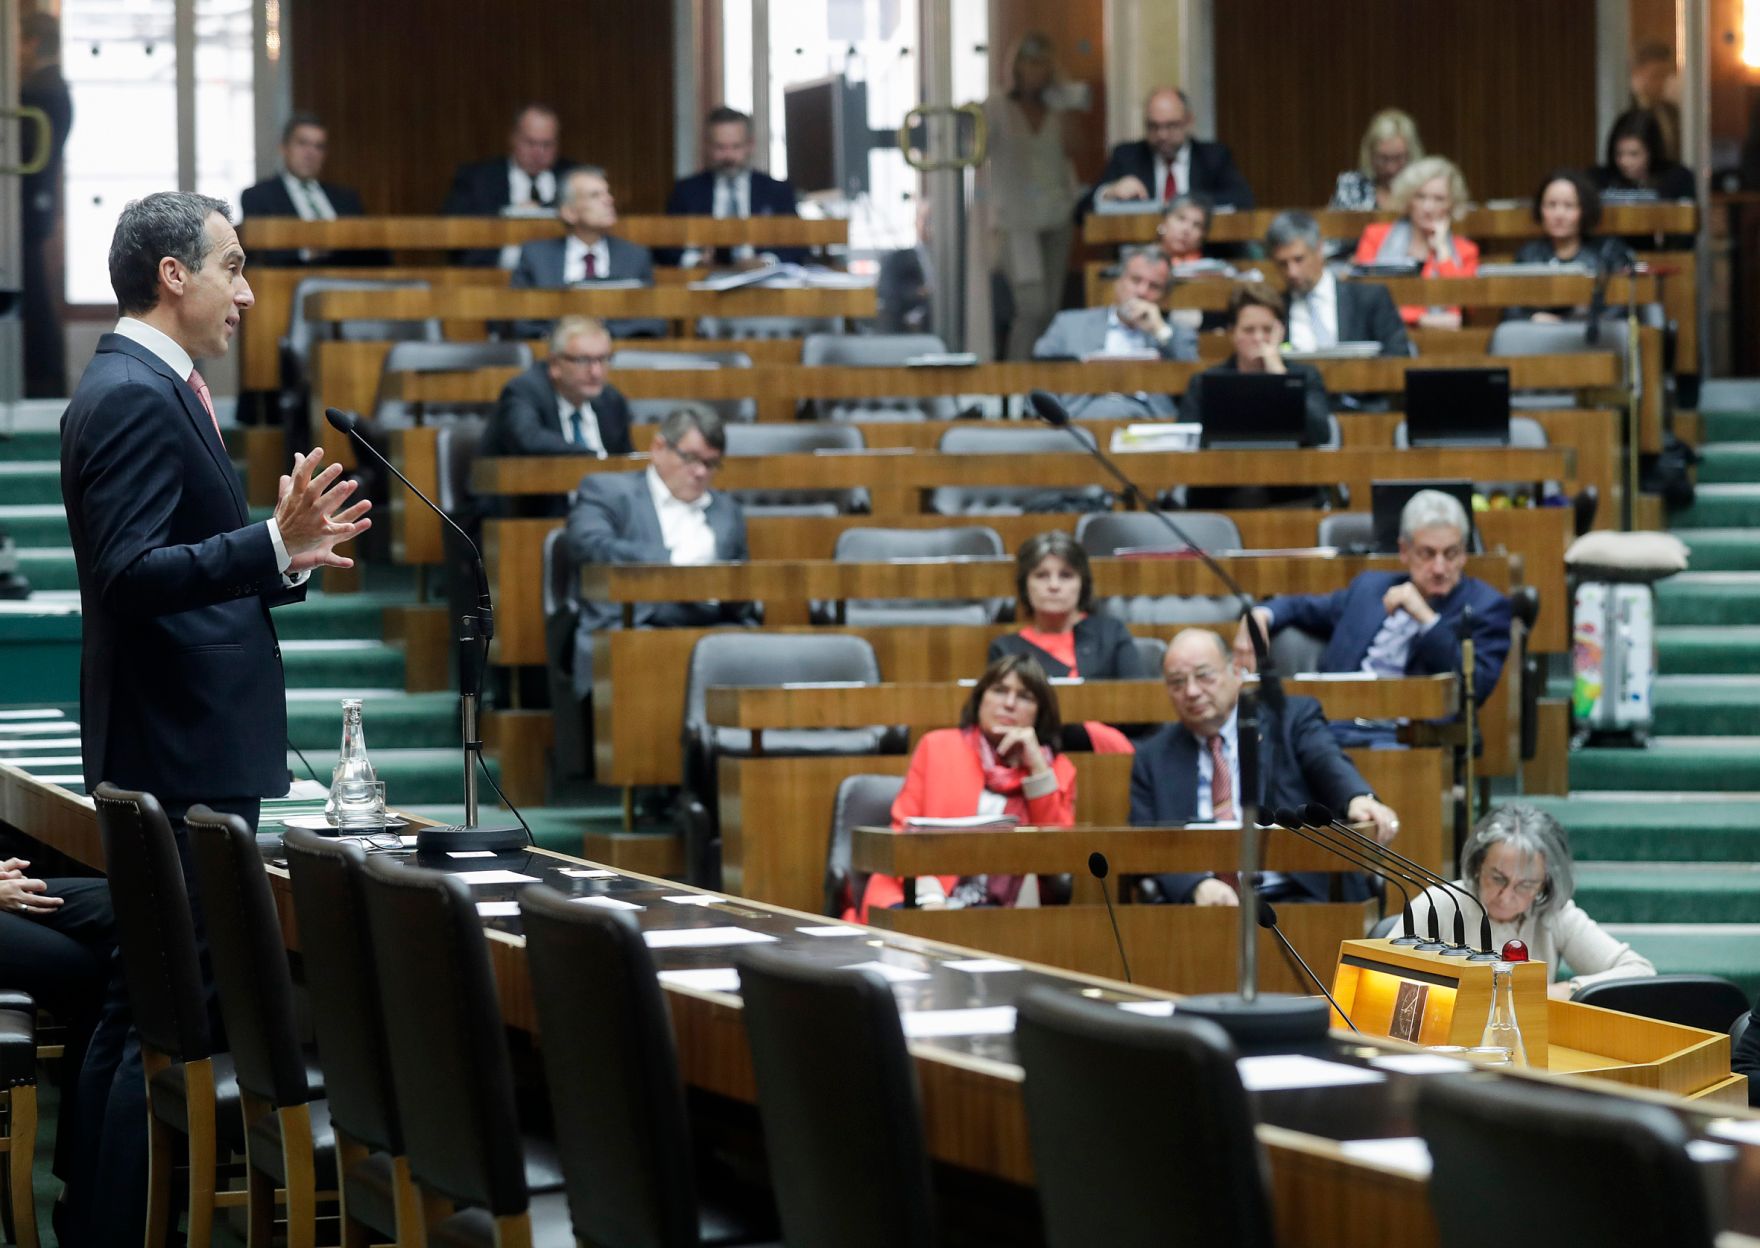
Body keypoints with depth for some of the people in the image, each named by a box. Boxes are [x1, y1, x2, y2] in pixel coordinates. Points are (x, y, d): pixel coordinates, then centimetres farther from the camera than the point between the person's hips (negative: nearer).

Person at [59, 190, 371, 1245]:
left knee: (142, 1001, 16)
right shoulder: (133, 398, -16)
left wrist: (291, 558, 16)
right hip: (181, 755, -11)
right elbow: (131, 574, -25)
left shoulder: (158, 390, 17)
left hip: (189, 751, 11)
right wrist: (272, 540, -31)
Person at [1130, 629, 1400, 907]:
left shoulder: (1291, 717, 10)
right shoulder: (1152, 758, 15)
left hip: (1291, 897, -2)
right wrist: (1197, 885, -17)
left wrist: (1359, 799, -34)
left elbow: (1329, 763, -9)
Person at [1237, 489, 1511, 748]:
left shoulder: (1486, 606, 8)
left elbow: (1477, 688, -6)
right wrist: (1261, 615, 14)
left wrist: (1426, 618, -10)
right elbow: (1302, 609, 38)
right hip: (1336, 727, 4)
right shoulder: (1371, 587, 23)